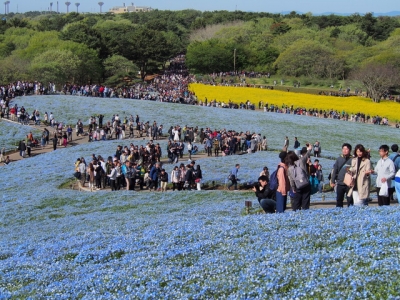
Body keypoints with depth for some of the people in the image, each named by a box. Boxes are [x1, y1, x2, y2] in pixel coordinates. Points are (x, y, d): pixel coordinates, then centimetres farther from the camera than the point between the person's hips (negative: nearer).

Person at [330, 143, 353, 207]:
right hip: (340, 183, 3)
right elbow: (334, 170, 8)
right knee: (339, 200, 9)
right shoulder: (339, 159, 6)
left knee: (350, 200, 2)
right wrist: (332, 181, 3)